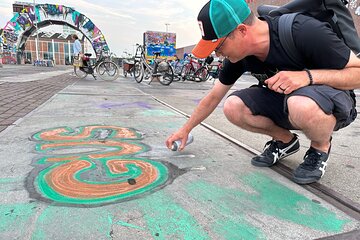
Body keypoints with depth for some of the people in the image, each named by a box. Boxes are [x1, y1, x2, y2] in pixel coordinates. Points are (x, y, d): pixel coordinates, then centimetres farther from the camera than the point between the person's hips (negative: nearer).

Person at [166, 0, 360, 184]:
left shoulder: (304, 32, -29)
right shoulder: (238, 55, -12)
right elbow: (213, 97, 1)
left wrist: (308, 75, -36)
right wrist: (185, 129, 5)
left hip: (332, 102, -5)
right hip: (283, 100, 5)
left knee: (303, 104, -40)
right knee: (233, 107, -19)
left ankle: (321, 148, -5)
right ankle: (285, 141, 5)